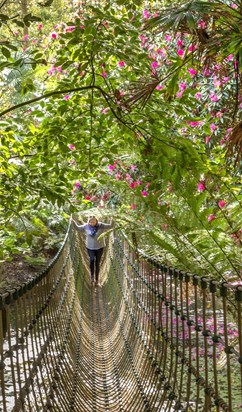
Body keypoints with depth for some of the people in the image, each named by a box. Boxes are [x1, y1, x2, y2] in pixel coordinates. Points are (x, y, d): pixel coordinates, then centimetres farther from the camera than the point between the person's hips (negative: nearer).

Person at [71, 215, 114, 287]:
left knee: (97, 263, 6)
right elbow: (78, 228, 9)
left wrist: (112, 220, -26)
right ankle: (92, 276, 3)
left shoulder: (101, 225, -11)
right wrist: (73, 222, -3)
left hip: (99, 247, -1)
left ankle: (97, 280, 18)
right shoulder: (86, 226, -5)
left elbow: (110, 226, -10)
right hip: (90, 247, 1)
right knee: (92, 260, -19)